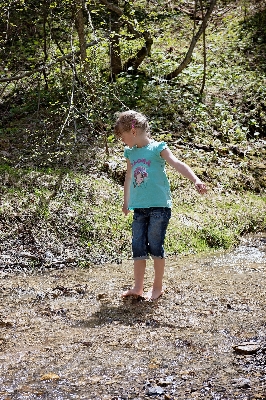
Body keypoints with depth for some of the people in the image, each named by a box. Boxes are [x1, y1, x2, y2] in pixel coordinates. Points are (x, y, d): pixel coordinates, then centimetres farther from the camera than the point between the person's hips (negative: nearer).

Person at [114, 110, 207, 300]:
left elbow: (177, 164, -21)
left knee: (155, 246, 0)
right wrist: (126, 202, 35)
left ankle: (158, 286, 15)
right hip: (140, 208, 6)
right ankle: (138, 287, 16)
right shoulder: (131, 153, 12)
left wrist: (196, 180, -36)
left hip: (159, 206, -6)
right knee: (138, 247, 6)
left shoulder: (157, 148, -7)